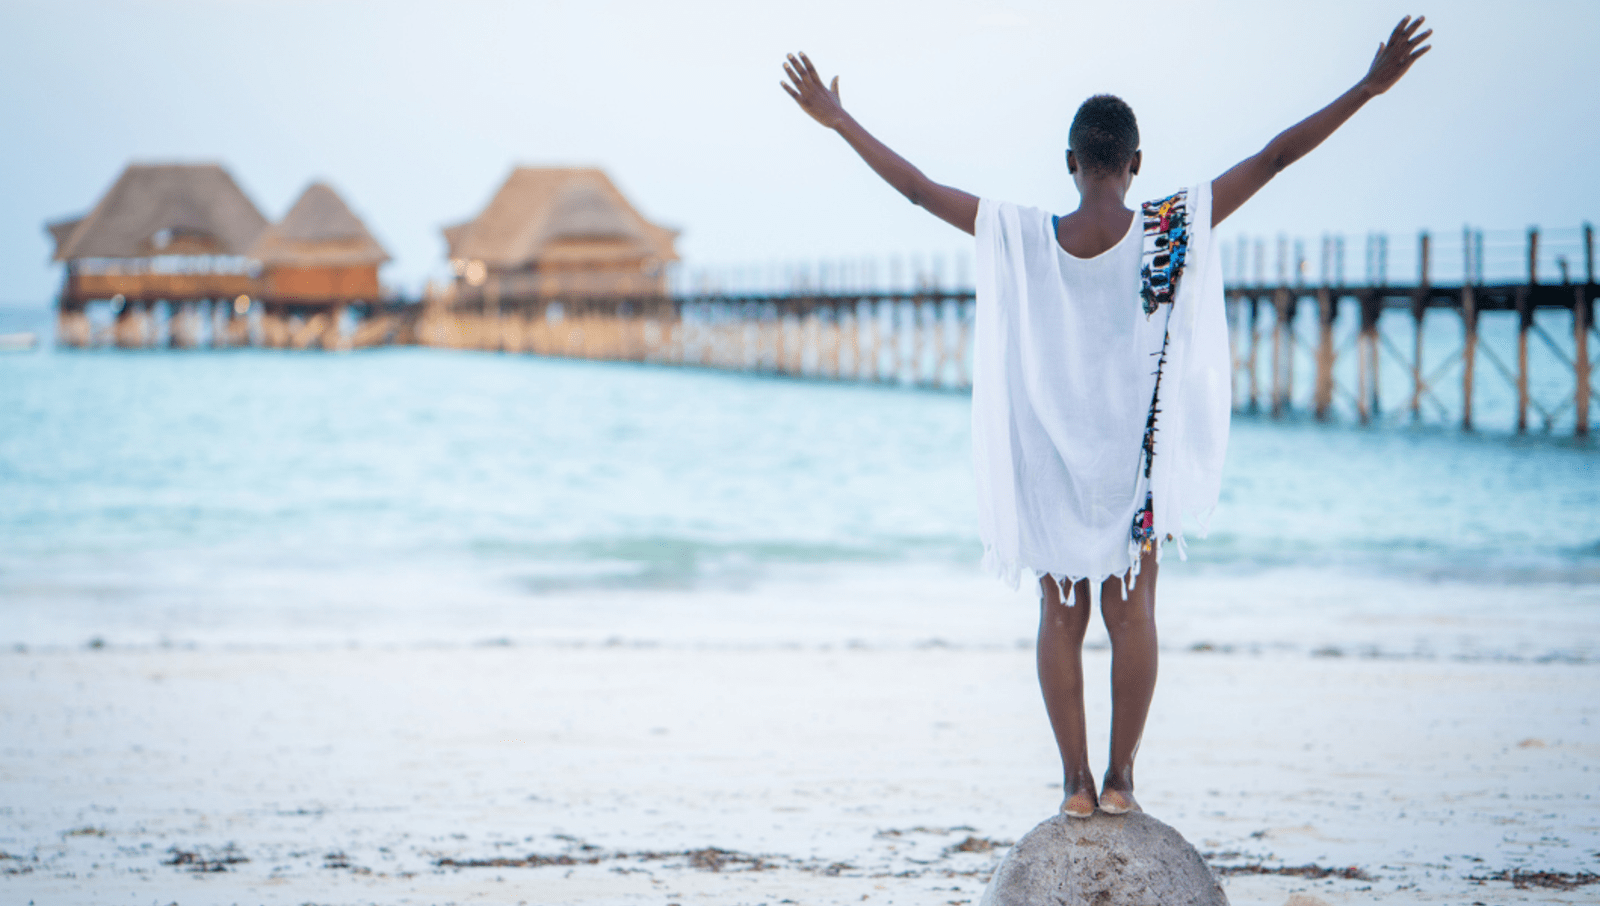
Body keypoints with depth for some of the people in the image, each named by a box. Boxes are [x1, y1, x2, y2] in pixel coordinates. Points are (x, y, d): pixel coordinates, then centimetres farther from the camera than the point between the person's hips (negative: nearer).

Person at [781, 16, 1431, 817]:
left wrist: (839, 121, 0)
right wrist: (1370, 88, -10)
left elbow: (919, 188, -8)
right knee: (1131, 611, 8)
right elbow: (1274, 157, -13)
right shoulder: (1171, 230, -13)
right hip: (1138, 452, 0)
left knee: (1062, 615, 7)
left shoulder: (1026, 239, -12)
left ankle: (1076, 780, 8)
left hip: (1050, 452, 0)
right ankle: (1120, 778, 7)